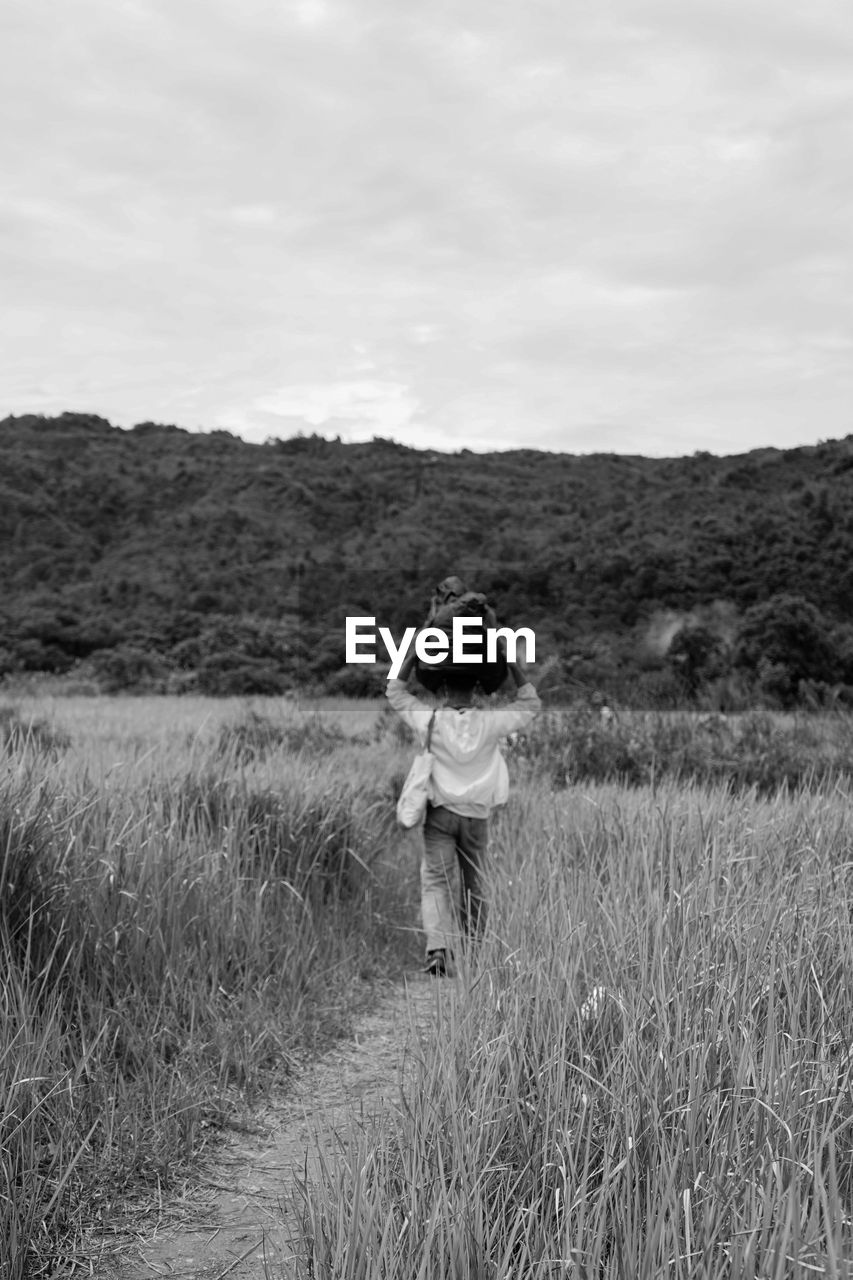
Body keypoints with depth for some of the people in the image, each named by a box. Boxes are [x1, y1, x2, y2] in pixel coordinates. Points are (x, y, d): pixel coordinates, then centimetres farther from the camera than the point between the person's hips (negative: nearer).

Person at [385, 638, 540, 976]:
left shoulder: (429, 720, -11)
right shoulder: (489, 722, -10)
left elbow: (394, 691, 6)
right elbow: (531, 703, 6)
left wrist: (414, 650, 6)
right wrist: (511, 659, 4)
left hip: (440, 812, -1)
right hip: (477, 816, 1)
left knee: (436, 882, -5)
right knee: (474, 886, 14)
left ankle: (438, 946, -25)